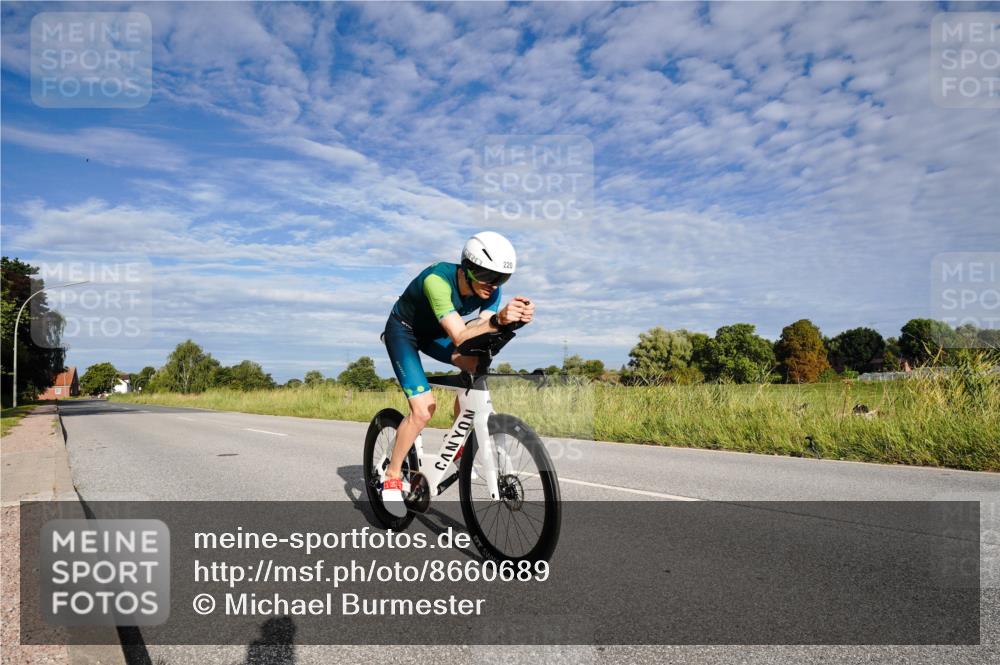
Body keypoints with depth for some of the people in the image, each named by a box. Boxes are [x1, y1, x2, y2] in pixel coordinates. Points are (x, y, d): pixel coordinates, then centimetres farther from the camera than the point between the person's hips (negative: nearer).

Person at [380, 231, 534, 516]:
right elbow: (460, 337, -45)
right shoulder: (437, 280, -38)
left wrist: (513, 320, -47)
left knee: (475, 363, -21)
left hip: (433, 333, 6)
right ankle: (391, 476, 2)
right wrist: (498, 320, -62)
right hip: (403, 331, -6)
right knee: (424, 408, -19)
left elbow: (481, 333, -28)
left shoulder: (490, 289, -19)